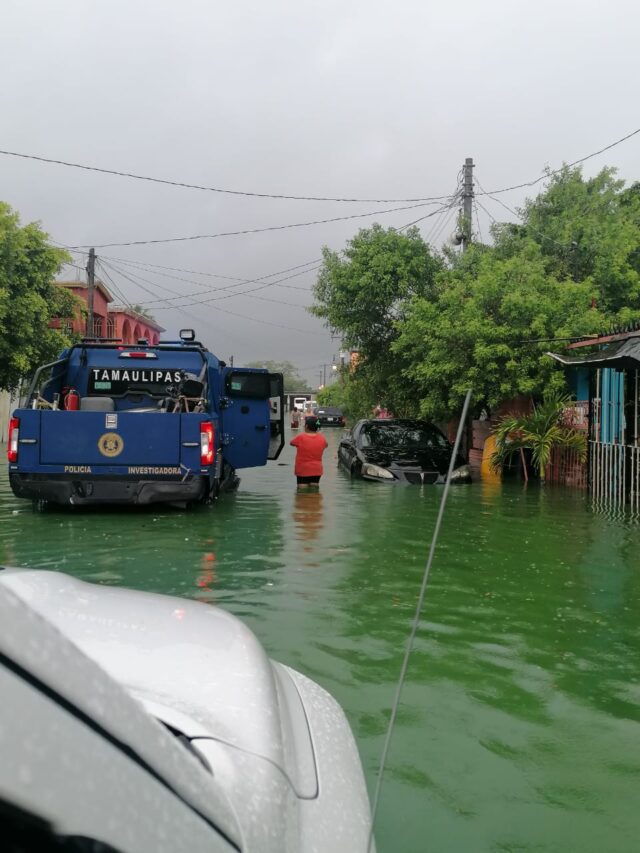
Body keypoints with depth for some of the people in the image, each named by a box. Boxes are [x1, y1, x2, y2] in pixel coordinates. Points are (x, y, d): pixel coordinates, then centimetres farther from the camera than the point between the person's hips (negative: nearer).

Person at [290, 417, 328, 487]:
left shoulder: (301, 437, -16)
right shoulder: (322, 438, -5)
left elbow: (291, 443, 3)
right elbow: (325, 445, 17)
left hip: (302, 470, -3)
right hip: (316, 470, 3)